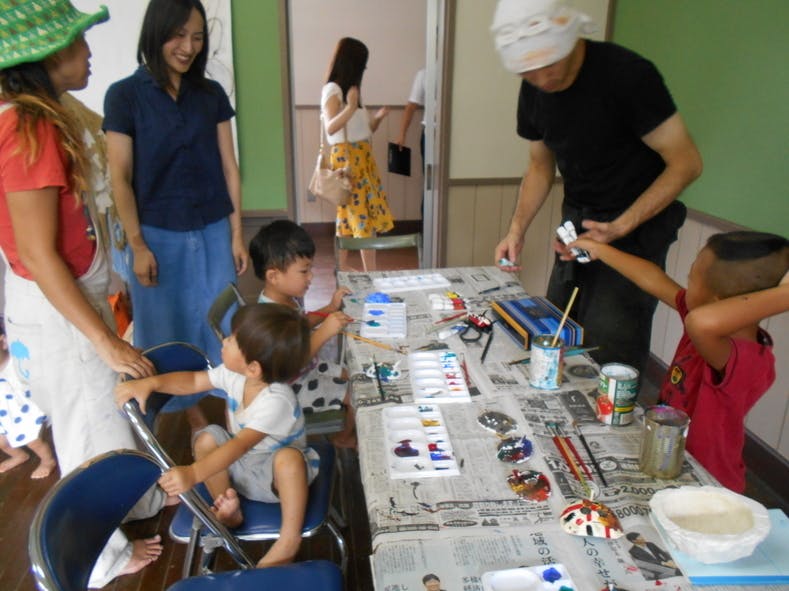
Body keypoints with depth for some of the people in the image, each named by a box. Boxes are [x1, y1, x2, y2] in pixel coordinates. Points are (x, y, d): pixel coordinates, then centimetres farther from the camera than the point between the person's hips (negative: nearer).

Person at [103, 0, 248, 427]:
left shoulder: (212, 94, 4)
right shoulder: (125, 95, -5)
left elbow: (228, 168, 6)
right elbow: (120, 178, -5)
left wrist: (236, 235, 4)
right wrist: (137, 245, -8)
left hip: (213, 232, 3)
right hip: (158, 236, -2)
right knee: (168, 333, 9)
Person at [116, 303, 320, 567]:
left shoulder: (276, 401, -35)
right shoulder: (234, 374, -13)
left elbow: (241, 445, -43)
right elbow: (193, 381, -1)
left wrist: (193, 473, -53)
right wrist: (151, 383, -18)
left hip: (275, 475, -7)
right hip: (240, 464, 7)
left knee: (289, 457, -40)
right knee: (207, 437, -16)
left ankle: (289, 539, -23)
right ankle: (227, 510, -5)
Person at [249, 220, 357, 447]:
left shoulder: (289, 296, -9)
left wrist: (330, 308, 2)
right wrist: (323, 333, -43)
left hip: (309, 366, 8)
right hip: (293, 385, -8)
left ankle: (347, 429, 43)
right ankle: (345, 438, 30)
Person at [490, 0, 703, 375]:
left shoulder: (626, 74, -21)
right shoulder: (533, 91, 0)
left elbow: (686, 163, -17)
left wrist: (620, 228, -26)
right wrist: (516, 230, -2)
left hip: (635, 227, -6)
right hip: (576, 222, 7)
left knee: (609, 358, -11)